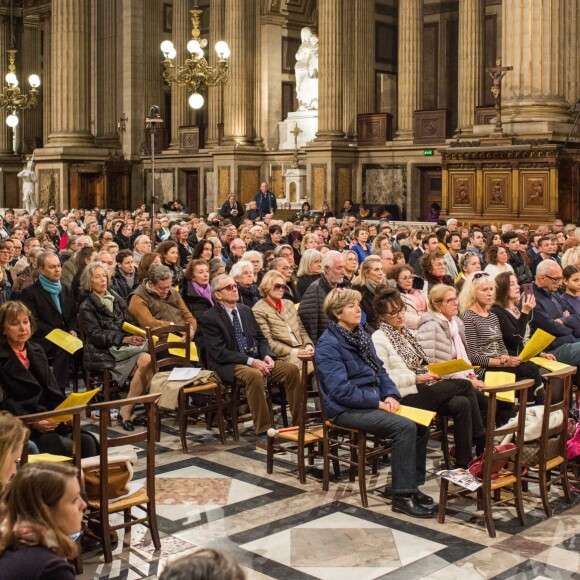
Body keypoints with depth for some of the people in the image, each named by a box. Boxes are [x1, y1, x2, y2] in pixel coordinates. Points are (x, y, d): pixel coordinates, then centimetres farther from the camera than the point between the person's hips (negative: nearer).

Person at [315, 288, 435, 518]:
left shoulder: (361, 335, 14)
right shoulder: (328, 344, -13)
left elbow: (379, 370, 17)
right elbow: (341, 390, -20)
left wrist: (390, 395, -3)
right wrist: (378, 403, -18)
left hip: (372, 401, 8)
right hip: (346, 410, -8)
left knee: (421, 424, -9)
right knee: (405, 427, -25)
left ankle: (413, 485, 2)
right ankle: (402, 496, -18)